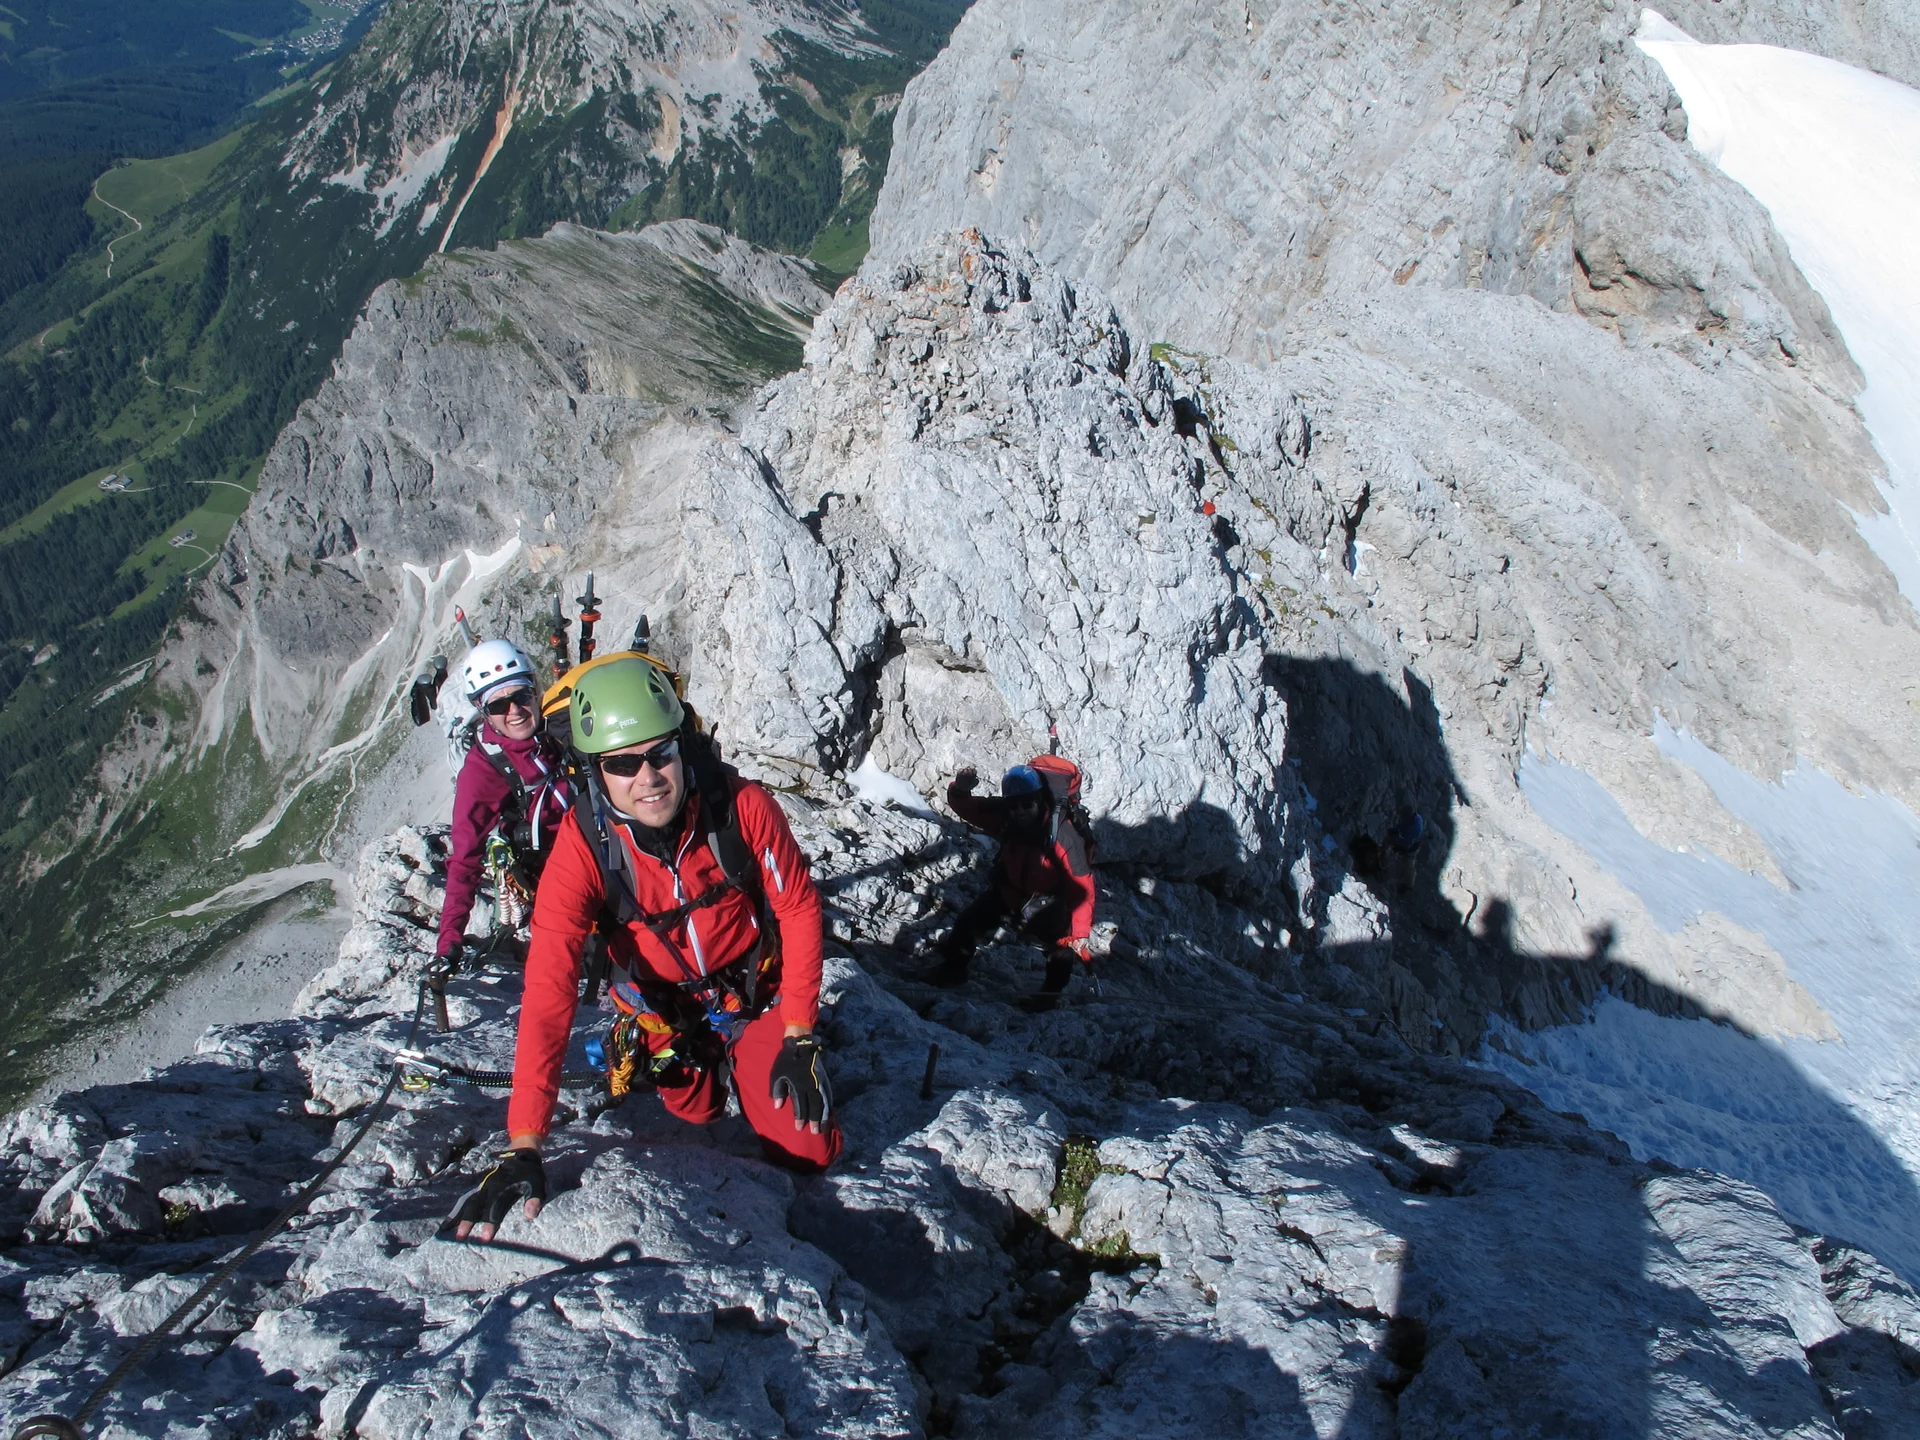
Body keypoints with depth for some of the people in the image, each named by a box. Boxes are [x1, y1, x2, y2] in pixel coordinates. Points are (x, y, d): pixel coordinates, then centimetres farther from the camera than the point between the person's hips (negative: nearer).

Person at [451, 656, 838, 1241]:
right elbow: (549, 990, -35)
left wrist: (799, 1036, -16)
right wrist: (523, 1146, -41)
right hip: (664, 1009, 1)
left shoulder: (741, 805, -29)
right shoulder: (582, 846, -30)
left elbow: (799, 908, -15)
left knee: (808, 1153, -2)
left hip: (755, 990, 0)